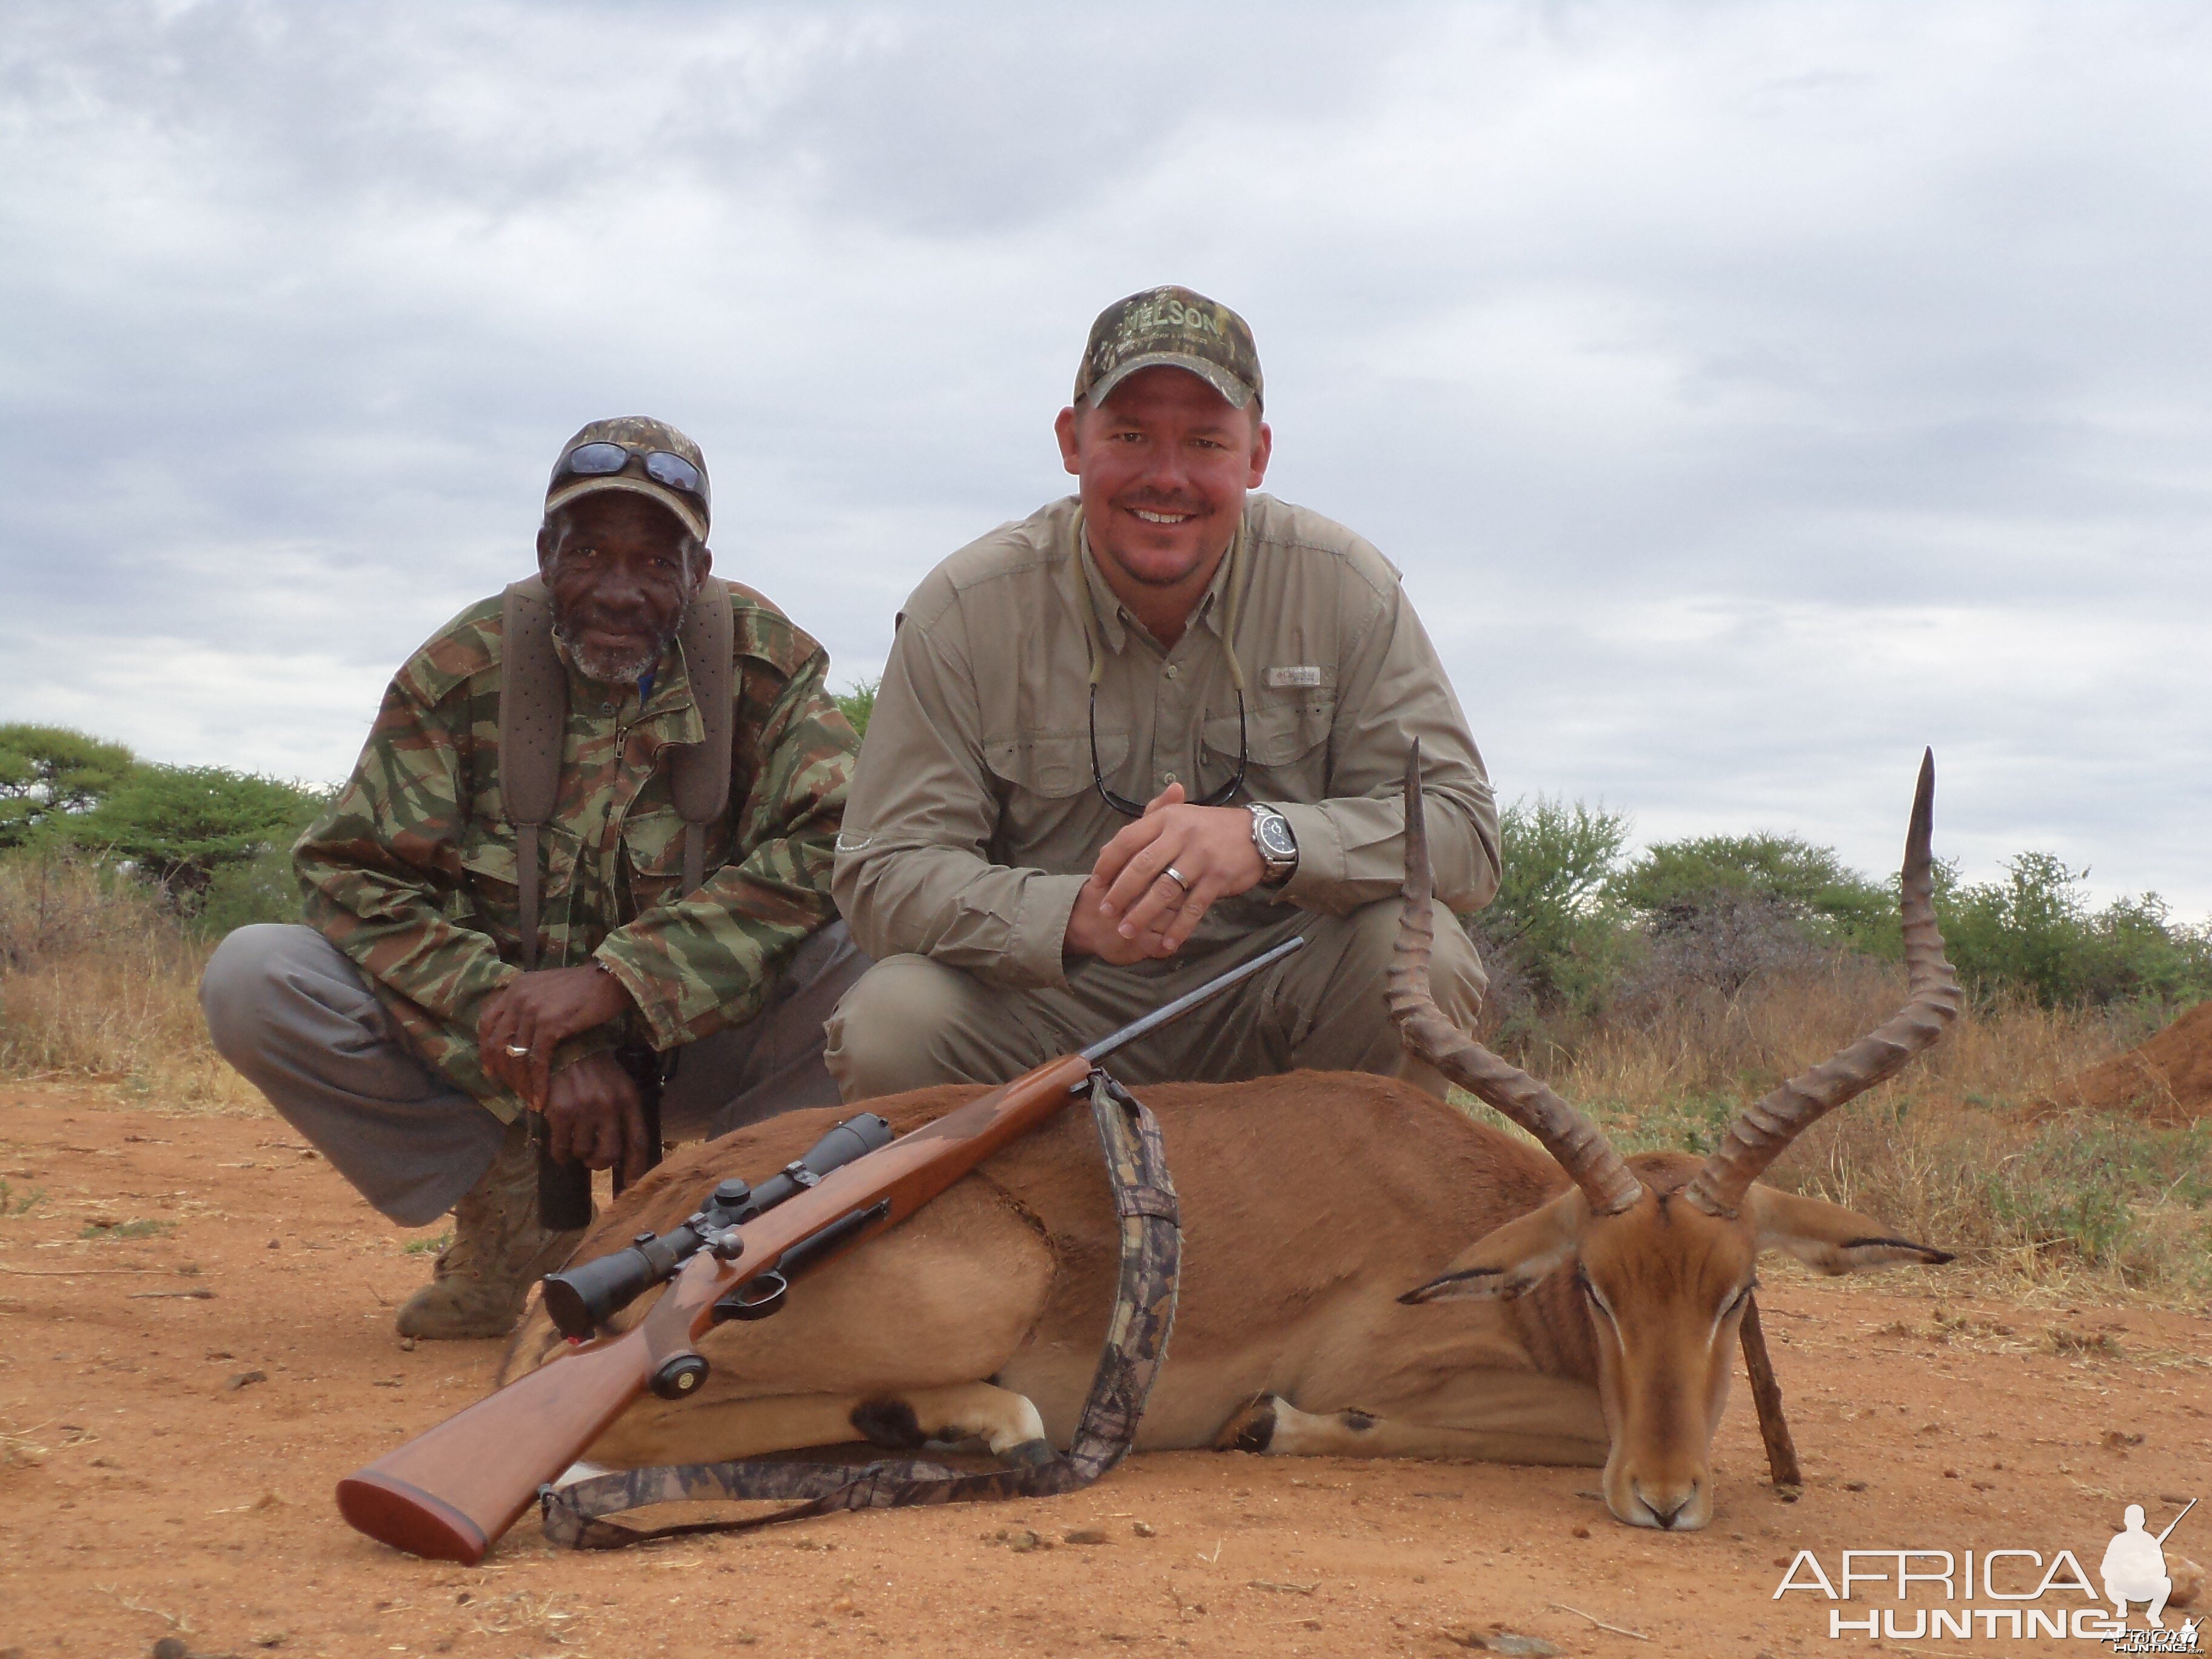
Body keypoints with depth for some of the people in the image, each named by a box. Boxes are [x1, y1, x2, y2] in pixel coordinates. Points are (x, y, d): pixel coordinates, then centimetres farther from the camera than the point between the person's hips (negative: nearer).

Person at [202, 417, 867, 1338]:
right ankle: (510, 1217, -9)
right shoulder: (462, 670, -7)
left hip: (695, 1048, -1)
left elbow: (831, 845, -21)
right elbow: (359, 875, -13)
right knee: (251, 977, -20)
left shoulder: (763, 664, -8)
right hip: (488, 1043, 1)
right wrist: (537, 1049, -27)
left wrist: (616, 980, -31)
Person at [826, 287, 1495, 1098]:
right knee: (886, 1029, -28)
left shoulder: (1344, 589, -5)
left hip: (1271, 998, 1)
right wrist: (1076, 915, -31)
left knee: (1421, 956, -28)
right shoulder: (965, 610, -7)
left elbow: (1464, 832, -12)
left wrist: (1266, 839, -33)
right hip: (1051, 1012, 0)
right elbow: (885, 871, -10)